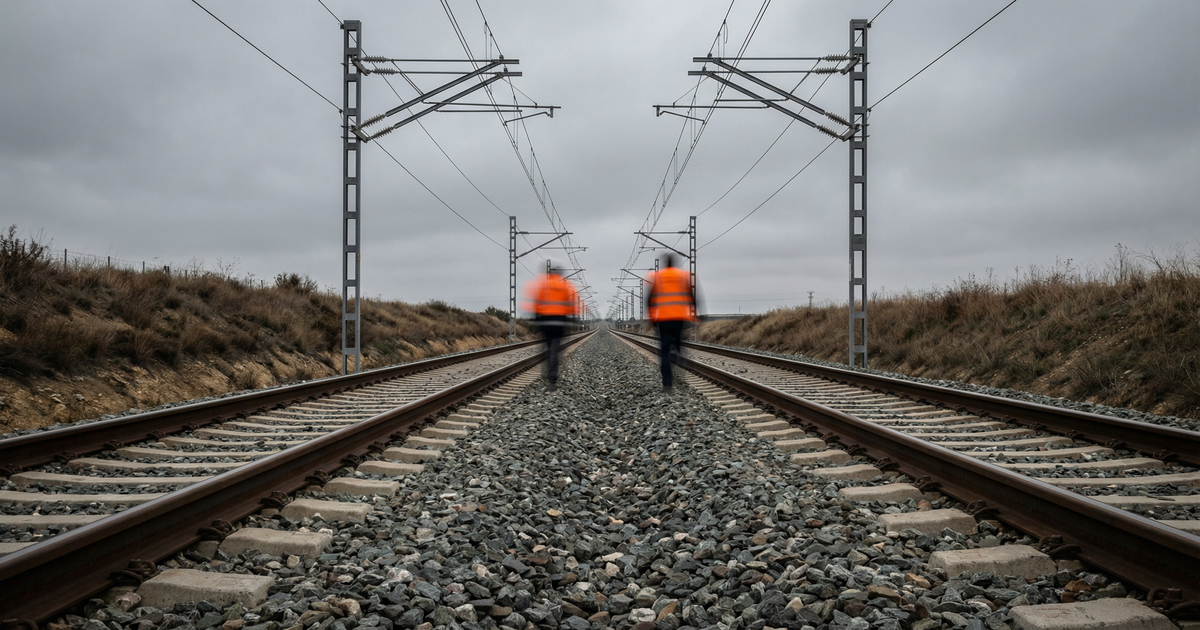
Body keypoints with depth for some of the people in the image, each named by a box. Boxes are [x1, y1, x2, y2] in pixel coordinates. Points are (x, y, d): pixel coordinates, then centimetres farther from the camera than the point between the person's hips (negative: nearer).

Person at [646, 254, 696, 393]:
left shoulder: (655, 276, 8)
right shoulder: (685, 275, 9)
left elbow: (649, 300, 5)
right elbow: (693, 298, 4)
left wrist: (652, 318, 11)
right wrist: (694, 316, 9)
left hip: (663, 319, 0)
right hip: (681, 319, 0)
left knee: (665, 351, 3)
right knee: (682, 349, 13)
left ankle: (667, 384, -5)